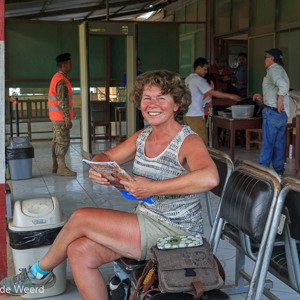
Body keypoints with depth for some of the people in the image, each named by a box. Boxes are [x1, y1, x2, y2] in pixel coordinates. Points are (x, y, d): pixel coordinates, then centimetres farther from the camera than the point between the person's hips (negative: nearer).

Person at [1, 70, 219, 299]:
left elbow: (210, 177, -36)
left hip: (175, 233, -7)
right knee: (79, 251, -12)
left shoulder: (188, 141, -16)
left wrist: (153, 188, -35)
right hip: (146, 222, 7)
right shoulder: (142, 137, 8)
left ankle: (40, 270, 15)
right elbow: (105, 157, 17)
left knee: (81, 218, -12)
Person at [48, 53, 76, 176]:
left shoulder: (56, 77, 13)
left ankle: (55, 166, 20)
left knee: (56, 141, 13)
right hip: (61, 117, -10)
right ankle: (61, 168, -2)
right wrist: (68, 120, -21)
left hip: (55, 116, 10)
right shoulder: (62, 81, -19)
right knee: (63, 142, -6)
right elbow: (63, 102, -23)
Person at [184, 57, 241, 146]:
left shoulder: (188, 79, 16)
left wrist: (202, 103, 23)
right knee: (202, 142, -5)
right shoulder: (198, 79, -11)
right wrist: (230, 96, -14)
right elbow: (212, 92, -17)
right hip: (196, 116, -9)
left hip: (186, 115, 9)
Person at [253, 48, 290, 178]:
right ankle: (279, 169, 19)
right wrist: (263, 97, 19)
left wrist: (280, 100, -25)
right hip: (283, 113, 9)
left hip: (273, 112, -9)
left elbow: (283, 84, -31)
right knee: (279, 142, 13)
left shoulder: (273, 69, -11)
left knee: (267, 142, -3)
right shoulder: (281, 70, 20)